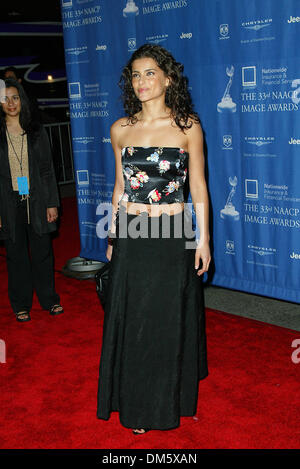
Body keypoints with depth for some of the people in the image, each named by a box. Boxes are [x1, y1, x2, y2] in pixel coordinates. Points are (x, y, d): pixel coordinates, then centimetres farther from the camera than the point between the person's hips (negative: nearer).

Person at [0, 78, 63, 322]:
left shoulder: (37, 131, 4)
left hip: (37, 201, 1)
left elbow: (48, 170, 5)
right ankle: (21, 305, 23)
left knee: (43, 252, 7)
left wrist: (52, 203, 0)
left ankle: (50, 299, 24)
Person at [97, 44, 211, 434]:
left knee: (171, 320, 10)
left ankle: (170, 401, 32)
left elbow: (198, 186, -1)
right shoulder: (121, 129, 5)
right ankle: (137, 404, 32)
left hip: (172, 237, -2)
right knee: (131, 320, 11)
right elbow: (120, 187, 11)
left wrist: (203, 238, -4)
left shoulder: (187, 126, -3)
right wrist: (113, 237, 13)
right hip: (131, 237, 3)